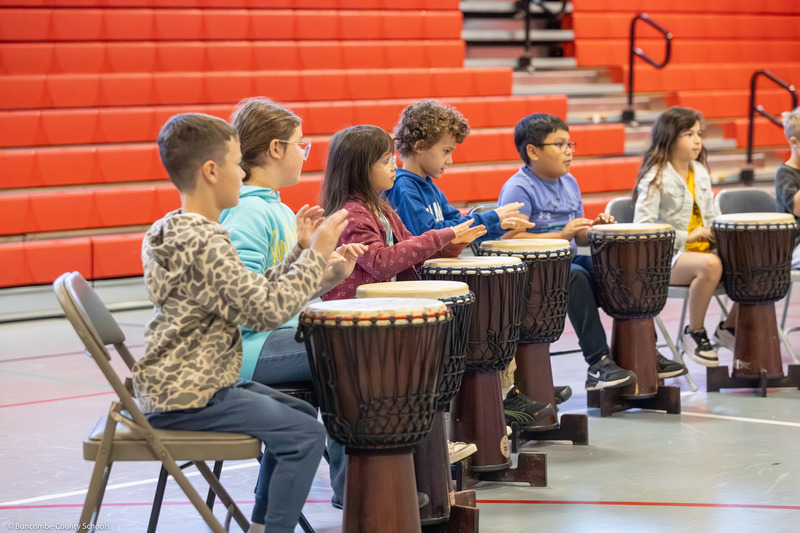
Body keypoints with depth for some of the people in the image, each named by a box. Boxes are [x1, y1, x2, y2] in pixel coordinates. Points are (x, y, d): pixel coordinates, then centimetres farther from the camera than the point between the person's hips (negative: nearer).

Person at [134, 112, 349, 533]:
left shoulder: (178, 231, 12)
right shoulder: (203, 242, -21)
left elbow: (250, 294, 14)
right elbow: (266, 310, -26)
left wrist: (299, 253, 8)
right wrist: (316, 256, -17)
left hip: (181, 382, 11)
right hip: (186, 396, -11)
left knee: (299, 416, 21)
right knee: (305, 436, -14)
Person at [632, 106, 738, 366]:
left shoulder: (700, 172, 14)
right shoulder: (656, 177, -8)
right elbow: (643, 226, -14)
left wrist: (718, 233, -2)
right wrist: (686, 237, -17)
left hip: (702, 249, 7)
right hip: (666, 257, -7)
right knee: (710, 265, -37)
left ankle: (730, 327, 9)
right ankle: (694, 333, -16)